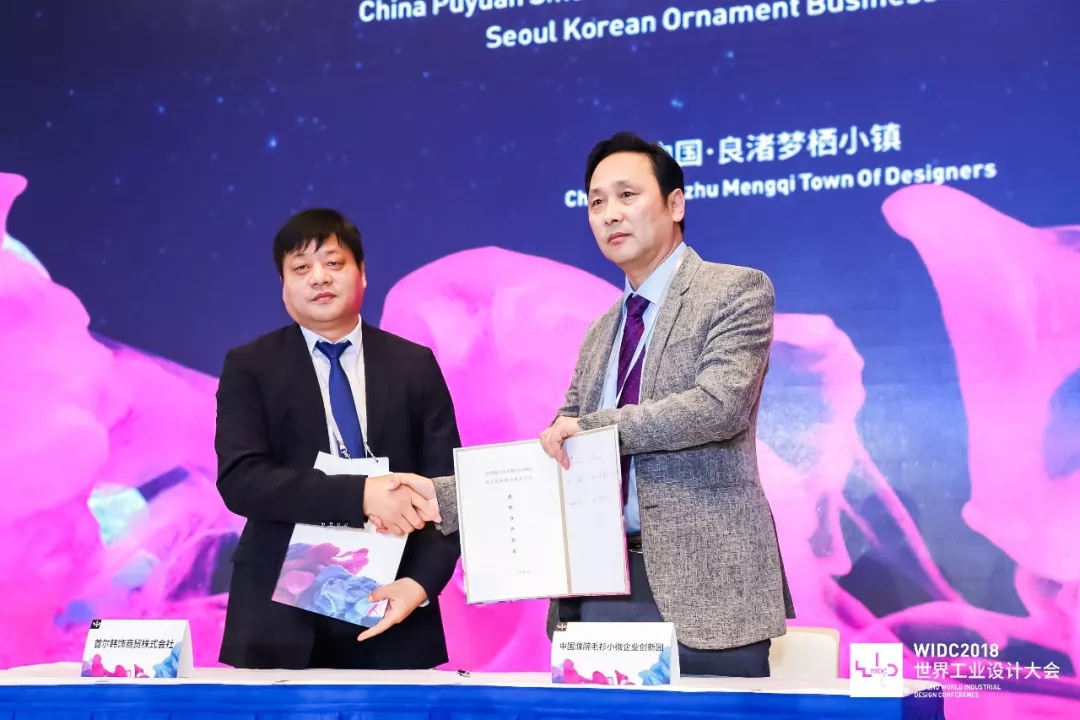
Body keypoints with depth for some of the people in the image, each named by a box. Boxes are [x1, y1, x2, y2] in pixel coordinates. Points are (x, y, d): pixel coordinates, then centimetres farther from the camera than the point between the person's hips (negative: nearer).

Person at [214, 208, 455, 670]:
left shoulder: (415, 367, 8)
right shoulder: (249, 369, 3)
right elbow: (240, 480, -11)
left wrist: (421, 583, -13)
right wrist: (361, 495, -21)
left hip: (392, 617, 1)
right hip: (283, 618, -1)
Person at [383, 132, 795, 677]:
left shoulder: (736, 290, -1)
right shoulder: (601, 334, 19)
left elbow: (720, 403, -16)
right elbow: (554, 458, 18)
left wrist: (592, 427, -12)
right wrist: (442, 496, 6)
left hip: (704, 588, -5)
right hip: (599, 586, 6)